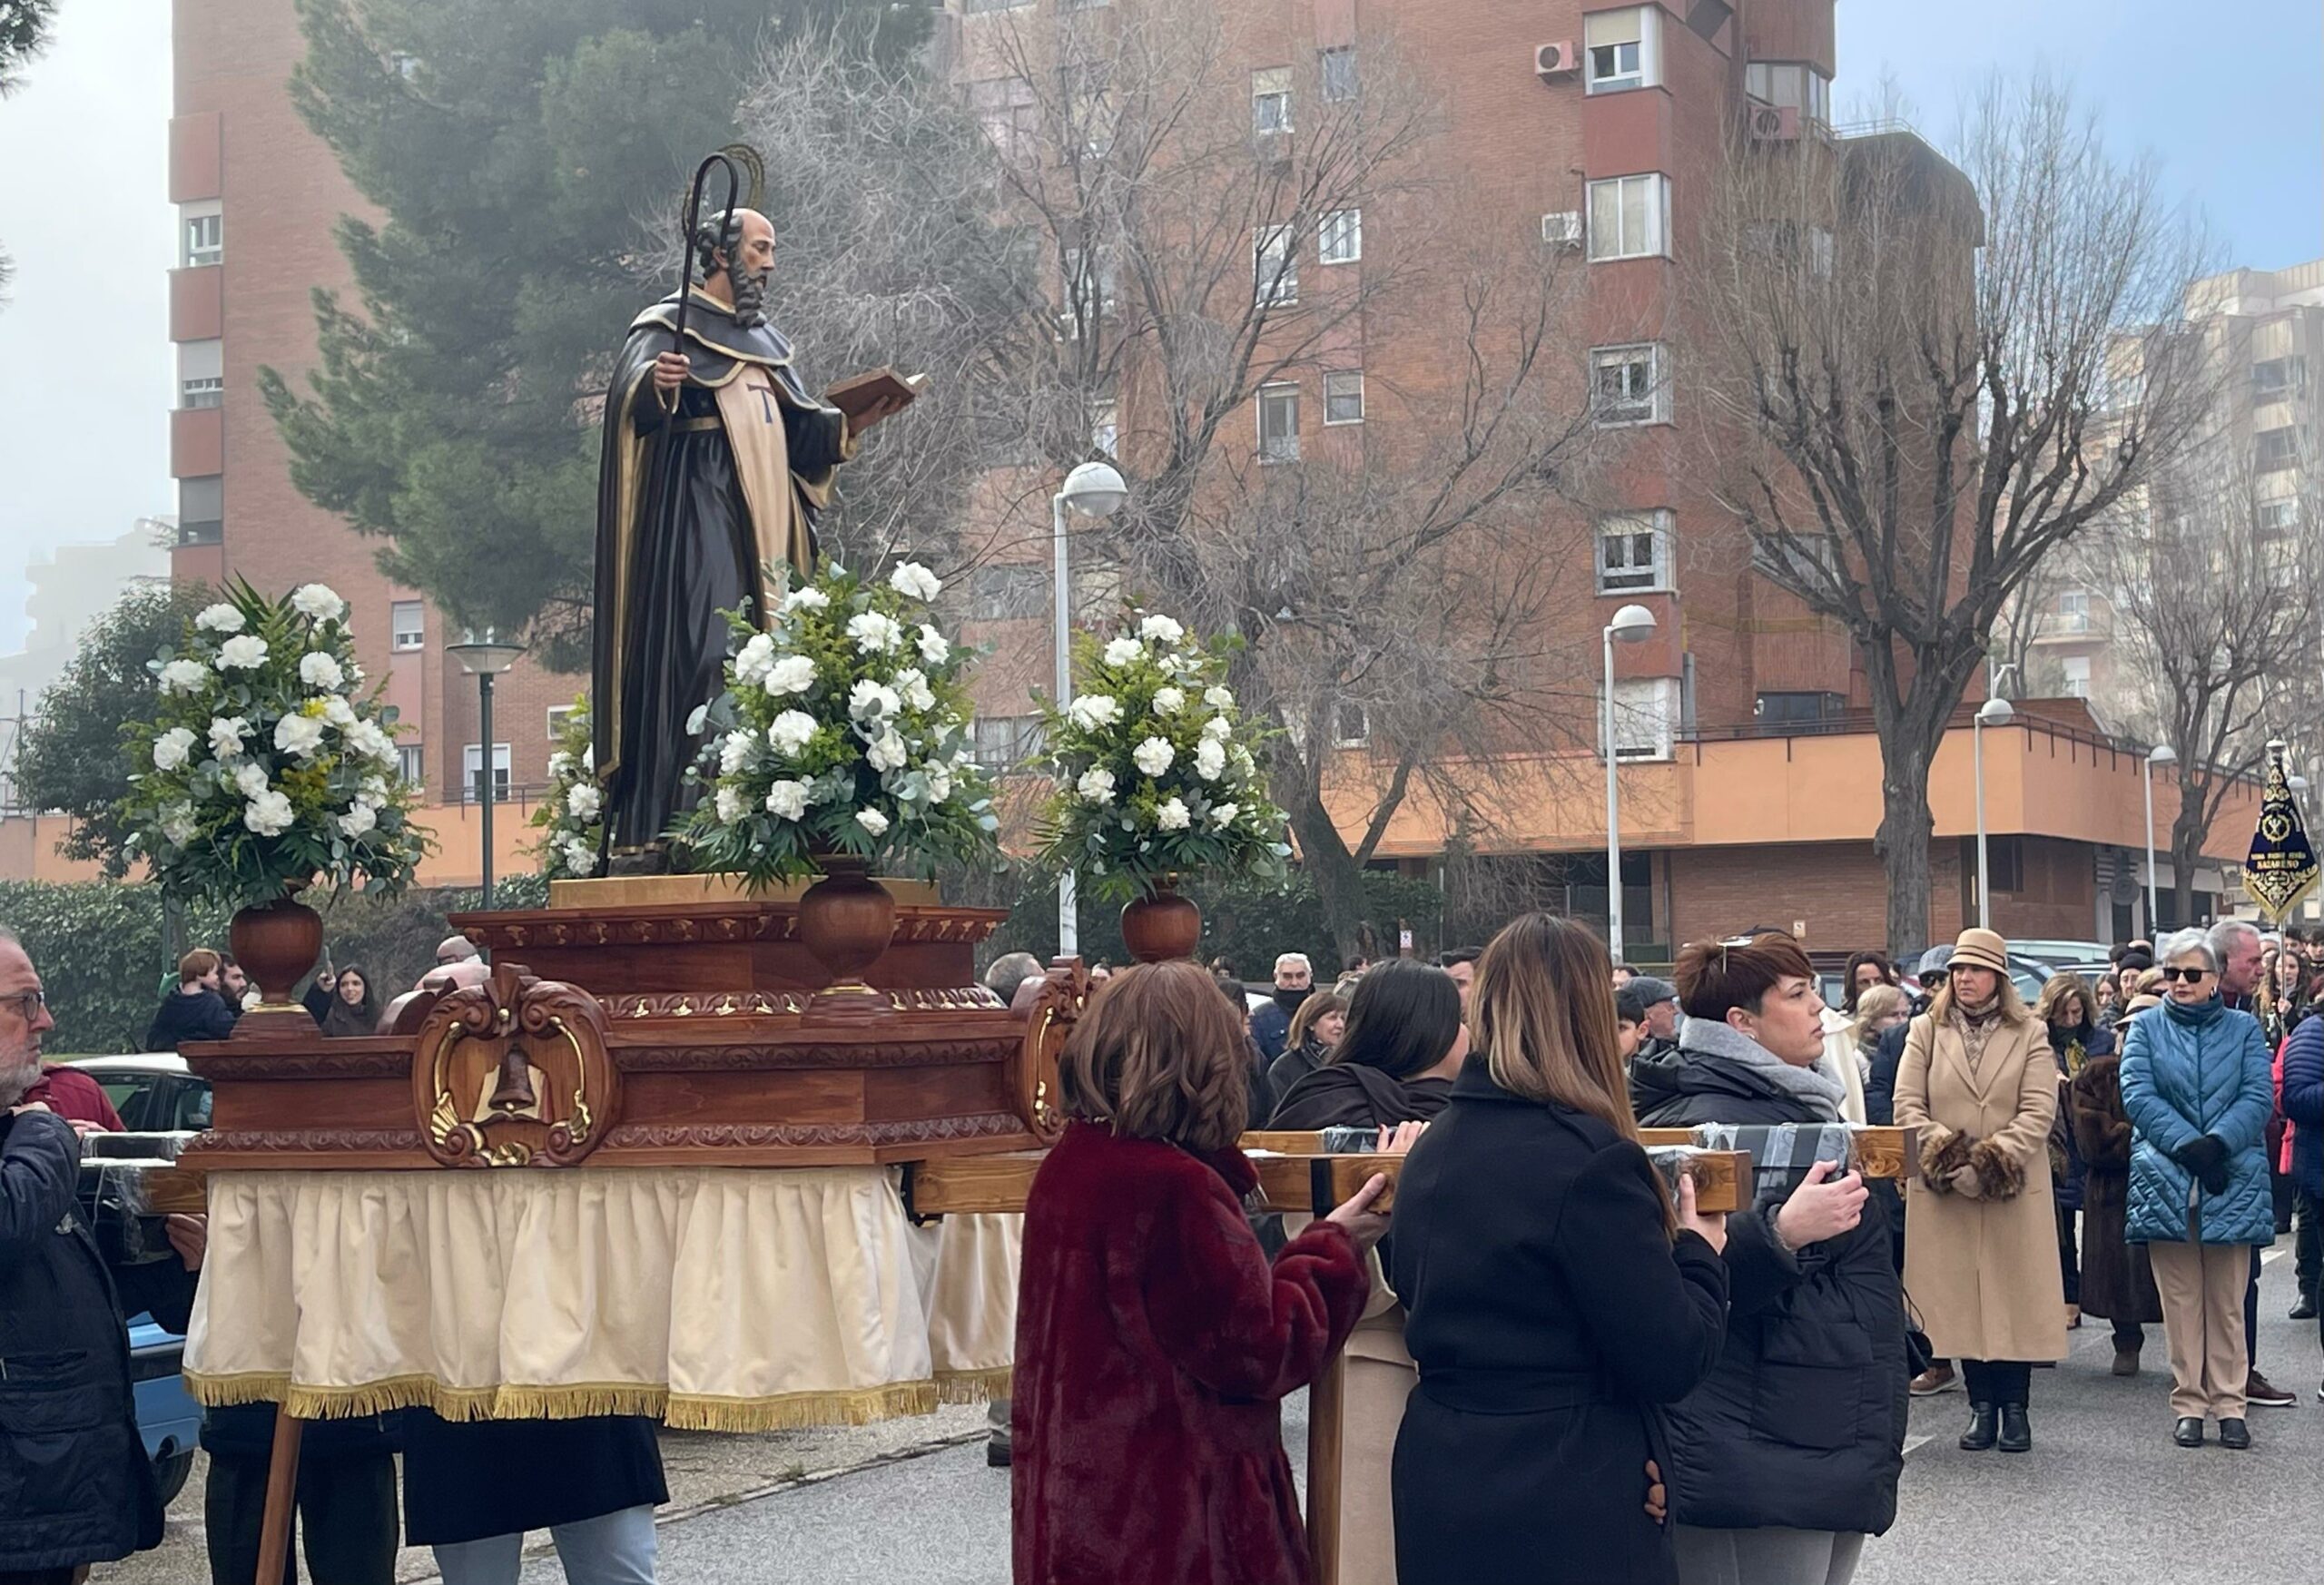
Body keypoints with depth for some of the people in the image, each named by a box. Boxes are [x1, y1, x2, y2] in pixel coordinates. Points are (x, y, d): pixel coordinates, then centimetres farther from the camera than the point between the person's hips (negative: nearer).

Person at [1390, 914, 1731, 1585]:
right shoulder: (1592, 1158, -18)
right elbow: (1671, 1361, -17)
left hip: (1441, 1483, 7)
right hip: (1567, 1505, -7)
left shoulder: (1430, 1150, 5)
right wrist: (1699, 1254, 1)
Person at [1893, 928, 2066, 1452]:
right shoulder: (1926, 1031, 8)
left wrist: (1996, 1162, -15)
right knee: (1961, 1298, 2)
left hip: (2014, 1189, -1)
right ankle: (1981, 1405, 12)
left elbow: (2039, 1110, -3)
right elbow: (1907, 1106, 1)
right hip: (1944, 1190, 1)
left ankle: (2015, 1406, 10)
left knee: (2016, 1296, 1)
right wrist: (1952, 1162, -11)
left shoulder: (2029, 1034, 6)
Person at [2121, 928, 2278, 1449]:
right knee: (2180, 1300, 3)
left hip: (2232, 1183, 0)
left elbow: (2259, 1097, -2)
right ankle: (2189, 1406, 9)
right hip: (2166, 1181, 0)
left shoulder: (2243, 1029, 10)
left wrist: (2218, 1143, -18)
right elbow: (2138, 1094, -4)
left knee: (2227, 1302, 3)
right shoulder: (2147, 1029, 9)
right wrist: (2187, 1145, -17)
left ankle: (2229, 1404, 8)